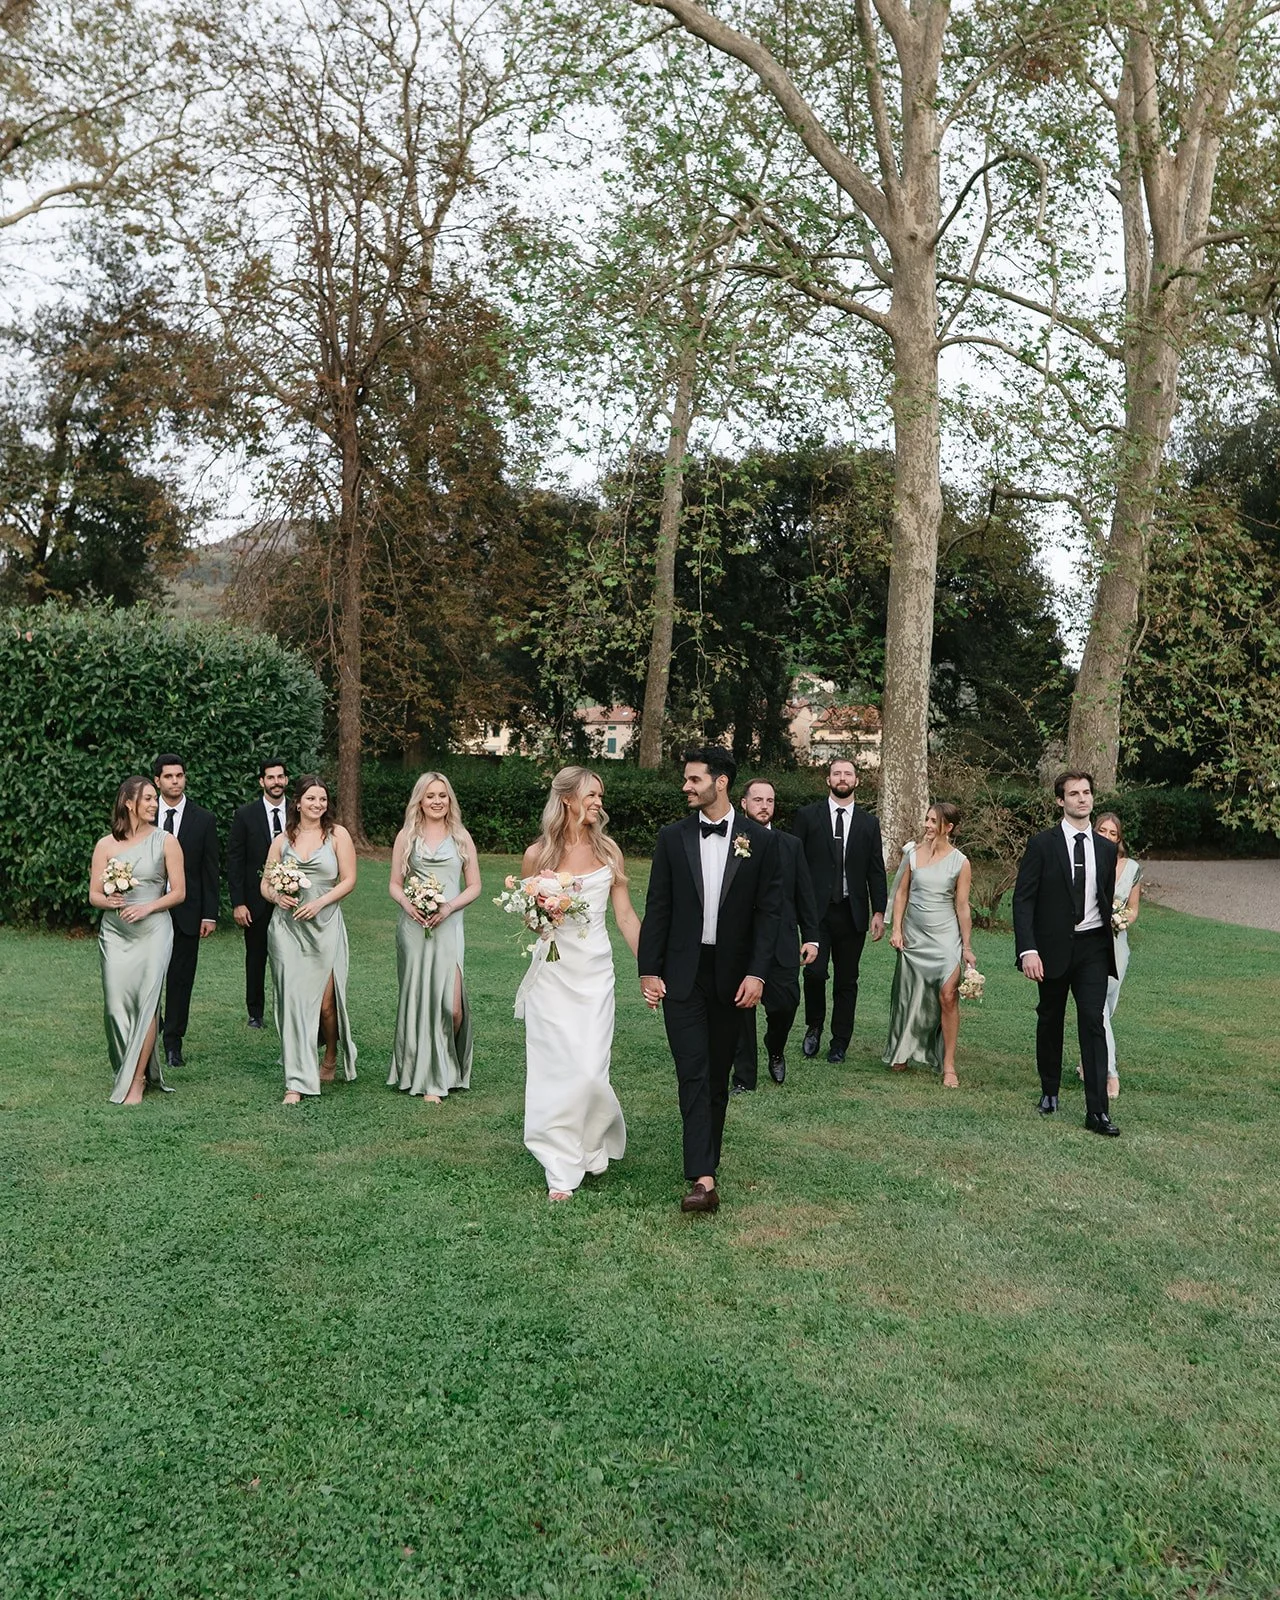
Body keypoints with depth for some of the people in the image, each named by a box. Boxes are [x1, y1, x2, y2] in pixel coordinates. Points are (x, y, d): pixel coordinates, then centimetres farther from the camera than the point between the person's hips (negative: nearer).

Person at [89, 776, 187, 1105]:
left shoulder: (165, 842, 2)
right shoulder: (106, 844, 5)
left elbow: (179, 892, 2)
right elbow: (94, 895, 7)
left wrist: (147, 907, -13)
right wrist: (109, 901, -15)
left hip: (152, 932, -2)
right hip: (114, 934, 2)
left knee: (146, 1003, -7)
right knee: (116, 1004, -1)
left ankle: (136, 1082, -1)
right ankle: (128, 1070, 19)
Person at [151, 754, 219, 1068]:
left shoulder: (203, 819, 2)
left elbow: (210, 870, 3)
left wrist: (210, 915, -2)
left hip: (187, 912, 0)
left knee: (181, 978, 5)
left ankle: (173, 1043, 14)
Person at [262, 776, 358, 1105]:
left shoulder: (337, 834, 2)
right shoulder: (282, 840, 10)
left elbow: (348, 880, -2)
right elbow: (265, 884, 12)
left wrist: (320, 902, -14)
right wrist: (277, 896, -9)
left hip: (324, 926, -1)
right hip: (287, 927, 2)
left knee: (326, 1001, 1)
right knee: (292, 1000, -4)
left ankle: (331, 1059, 30)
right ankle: (297, 1081, 1)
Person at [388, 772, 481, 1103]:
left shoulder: (461, 837, 8)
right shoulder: (406, 836, 8)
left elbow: (474, 886, 7)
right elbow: (395, 884, 9)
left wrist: (449, 907, -9)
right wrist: (408, 905, -11)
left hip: (448, 927, -1)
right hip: (413, 927, 1)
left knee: (451, 1006, -10)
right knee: (418, 999, 3)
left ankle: (446, 1069, 16)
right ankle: (425, 1077, 16)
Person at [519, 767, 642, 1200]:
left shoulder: (608, 850, 4)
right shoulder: (538, 854, 0)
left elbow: (625, 915, 5)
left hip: (595, 973, 1)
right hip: (551, 973, -1)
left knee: (589, 1070, -4)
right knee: (555, 1068, 0)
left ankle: (597, 1138, 27)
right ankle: (561, 1170, 12)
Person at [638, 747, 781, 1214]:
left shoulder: (760, 840, -1)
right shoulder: (673, 838, 1)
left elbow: (768, 911, -2)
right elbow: (657, 908, 2)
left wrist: (756, 973, -10)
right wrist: (648, 970, -2)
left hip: (732, 976, 0)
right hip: (682, 974, 0)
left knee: (717, 1074, 12)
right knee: (692, 1073, -7)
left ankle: (706, 1154, 29)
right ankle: (703, 1178, -9)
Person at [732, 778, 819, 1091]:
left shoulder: (791, 845, 9)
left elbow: (805, 895, 10)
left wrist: (811, 937, 6)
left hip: (782, 944, 2)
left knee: (786, 1004, -3)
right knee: (741, 1010, 5)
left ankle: (775, 1050, 29)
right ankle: (744, 1077, 18)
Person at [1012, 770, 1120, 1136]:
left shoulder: (1106, 848, 8)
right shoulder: (1043, 844, -5)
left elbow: (1106, 899, 16)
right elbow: (1023, 900, -9)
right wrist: (1027, 949, -17)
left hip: (1093, 947, 2)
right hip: (1053, 947, -2)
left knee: (1093, 1023, -6)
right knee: (1050, 1020, 12)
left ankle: (1098, 1111, -5)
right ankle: (1049, 1092, 31)